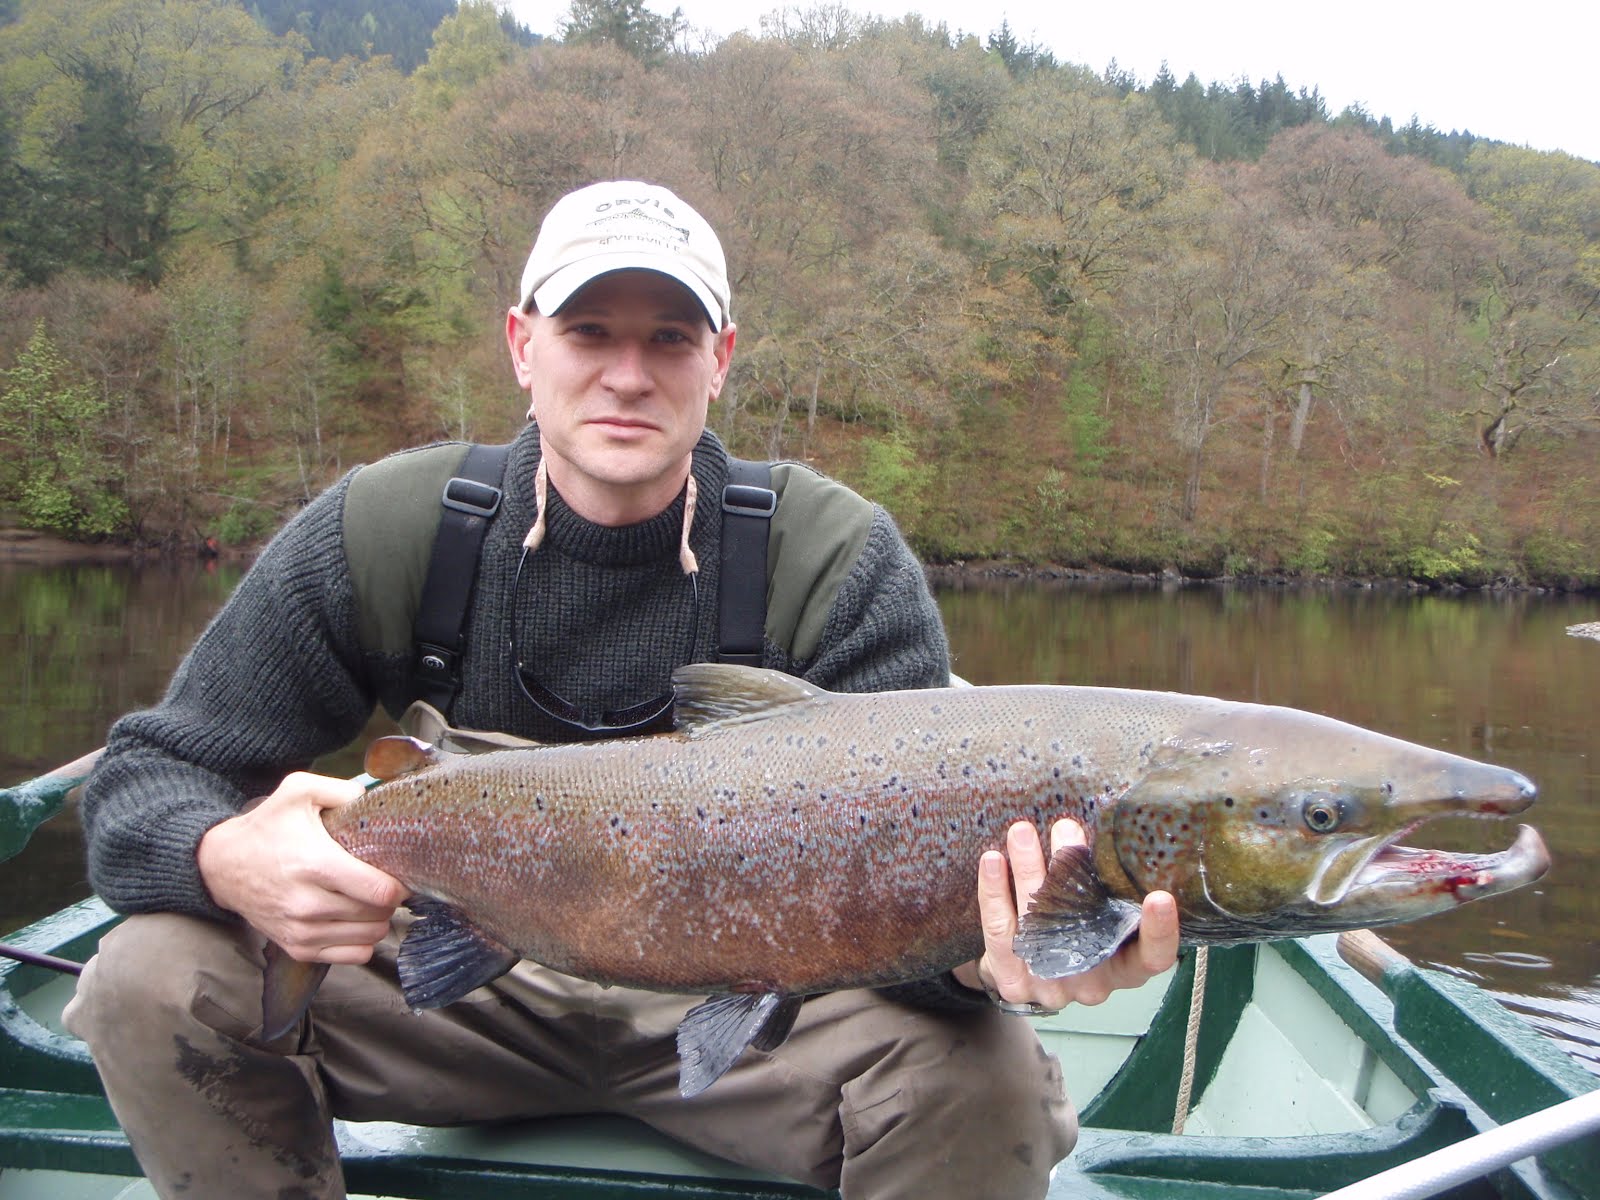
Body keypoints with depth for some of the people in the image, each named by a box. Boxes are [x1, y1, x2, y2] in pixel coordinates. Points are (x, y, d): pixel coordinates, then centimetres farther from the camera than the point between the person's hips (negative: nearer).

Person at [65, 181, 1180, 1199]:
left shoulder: (839, 560, -14)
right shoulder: (381, 532, -10)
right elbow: (147, 777, -8)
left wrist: (979, 946, -44)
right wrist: (227, 857, -33)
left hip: (742, 999, -1)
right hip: (461, 978, 2)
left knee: (985, 1076, -28)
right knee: (153, 979, -21)